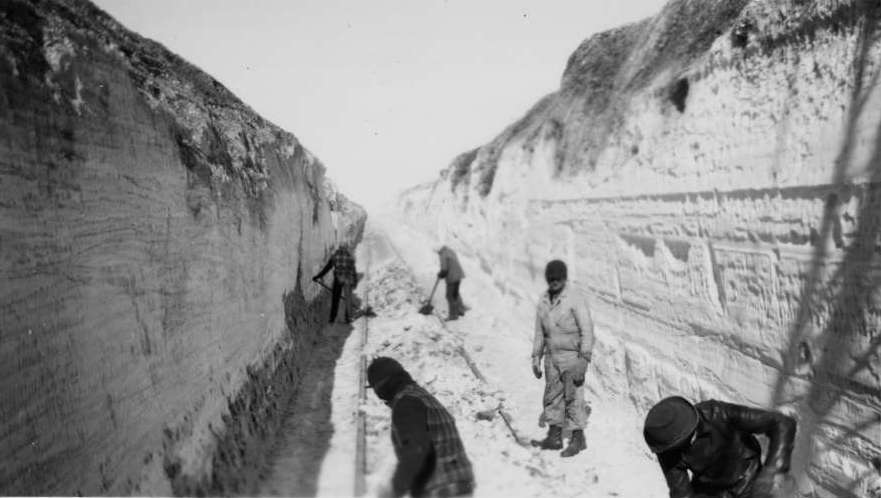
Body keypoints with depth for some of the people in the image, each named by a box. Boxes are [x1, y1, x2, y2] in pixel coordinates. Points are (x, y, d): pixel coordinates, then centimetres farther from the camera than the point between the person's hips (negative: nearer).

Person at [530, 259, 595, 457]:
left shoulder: (576, 298, -9)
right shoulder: (543, 301, 10)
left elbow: (587, 330, -12)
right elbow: (539, 332, 17)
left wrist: (584, 359, -18)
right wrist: (536, 358, 13)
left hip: (572, 356, -6)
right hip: (552, 357, 6)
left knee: (573, 397, -4)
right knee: (552, 397, 7)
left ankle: (578, 439, 6)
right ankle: (554, 437, 15)